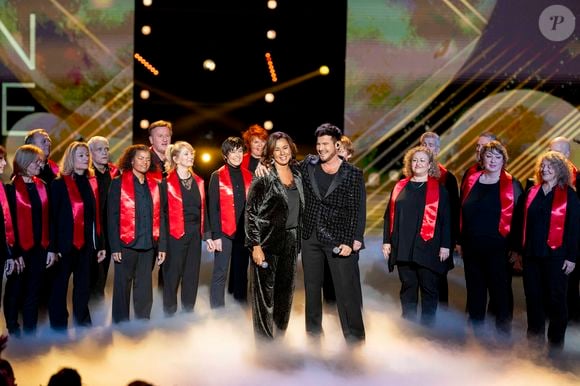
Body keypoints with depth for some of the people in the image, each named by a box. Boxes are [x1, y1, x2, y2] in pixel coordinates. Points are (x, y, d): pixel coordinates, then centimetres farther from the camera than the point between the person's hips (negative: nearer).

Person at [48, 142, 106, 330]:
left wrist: (100, 245, 7)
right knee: (60, 287, 4)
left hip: (86, 244, 4)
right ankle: (59, 329, 13)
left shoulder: (92, 183, 9)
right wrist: (53, 248, -13)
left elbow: (96, 216, 9)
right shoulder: (59, 183, -5)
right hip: (65, 244, -4)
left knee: (83, 288, 11)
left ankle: (83, 325, 21)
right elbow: (53, 217, -8)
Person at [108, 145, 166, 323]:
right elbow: (112, 216, -5)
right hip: (126, 245, -4)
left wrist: (162, 245, 6)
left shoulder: (154, 185, 12)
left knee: (145, 289, 8)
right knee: (122, 287, 4)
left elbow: (158, 217, 12)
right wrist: (114, 247, -12)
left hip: (148, 246, 4)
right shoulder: (118, 183, -1)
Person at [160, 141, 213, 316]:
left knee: (192, 277, 10)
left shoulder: (198, 182, 11)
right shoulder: (167, 182, -6)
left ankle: (188, 313, 21)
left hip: (194, 234, 5)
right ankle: (169, 315, 12)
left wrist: (207, 235, 11)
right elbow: (162, 211, -7)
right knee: (172, 276, 2)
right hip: (175, 235, -5)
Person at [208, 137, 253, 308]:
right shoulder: (217, 176, -1)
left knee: (241, 272, 10)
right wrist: (215, 235, -9)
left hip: (244, 231, 4)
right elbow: (213, 208, -4)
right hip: (225, 231, -3)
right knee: (220, 273, -1)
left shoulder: (248, 175, 9)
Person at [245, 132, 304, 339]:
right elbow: (251, 212, -10)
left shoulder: (298, 175, 8)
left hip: (291, 242, 6)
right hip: (268, 242, -6)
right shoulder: (263, 178, -8)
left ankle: (280, 335, 26)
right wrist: (255, 245, -15)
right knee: (266, 291, -1)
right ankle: (264, 339, 9)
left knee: (286, 290, 12)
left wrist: (299, 239, 12)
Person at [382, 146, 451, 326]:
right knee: (407, 287, 11)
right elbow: (389, 215, 12)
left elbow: (446, 219, -1)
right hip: (403, 248, 3)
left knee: (429, 289, 3)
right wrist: (387, 241, 7)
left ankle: (427, 326, 13)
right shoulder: (400, 187, 11)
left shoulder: (438, 189, 1)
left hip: (428, 248, -3)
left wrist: (445, 245, -6)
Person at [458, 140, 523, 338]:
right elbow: (461, 212, 12)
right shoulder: (471, 181, 8)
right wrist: (460, 241, 9)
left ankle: (503, 334, 14)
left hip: (498, 249, -4)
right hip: (472, 247, 4)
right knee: (475, 292, 13)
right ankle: (476, 333, 26)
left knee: (500, 292, 3)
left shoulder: (512, 185, -3)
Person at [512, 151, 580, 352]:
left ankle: (556, 341, 17)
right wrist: (518, 249, 10)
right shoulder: (531, 193, 8)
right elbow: (521, 222, 11)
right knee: (533, 297, 10)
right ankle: (535, 338, 23)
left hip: (555, 255, -4)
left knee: (555, 298, 5)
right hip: (531, 254, 4)